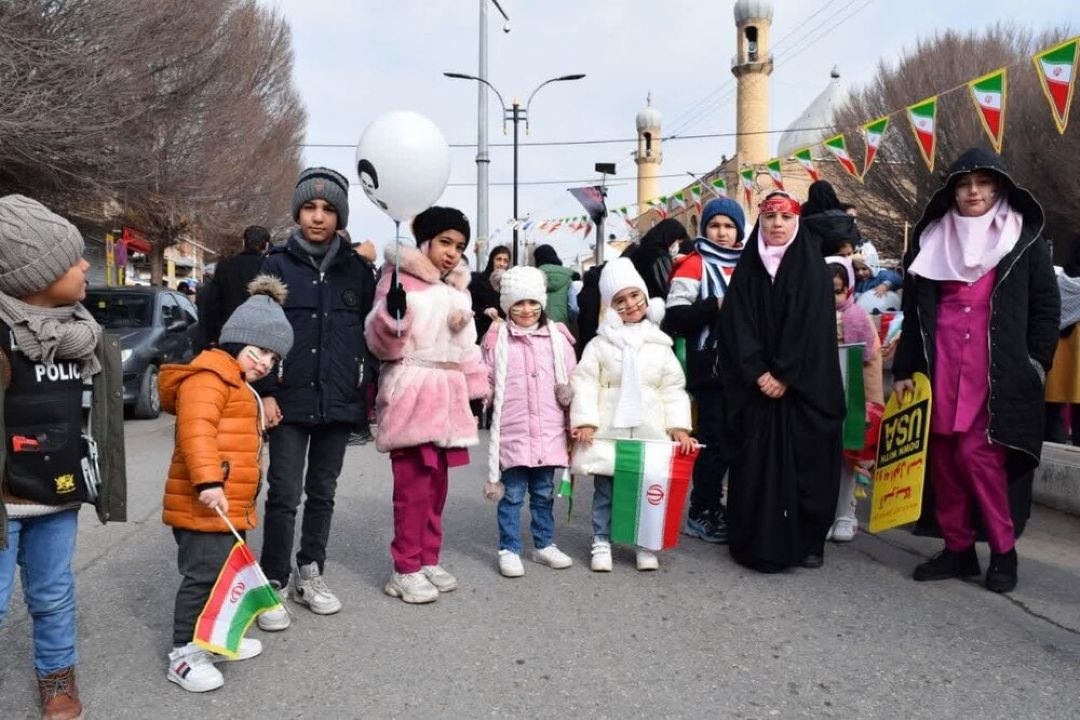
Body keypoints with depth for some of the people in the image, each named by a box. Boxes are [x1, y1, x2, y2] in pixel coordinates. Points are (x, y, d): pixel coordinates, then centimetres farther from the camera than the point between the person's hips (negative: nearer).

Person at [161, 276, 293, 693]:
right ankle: (184, 655, 5)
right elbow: (196, 429, -27)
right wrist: (208, 481, -33)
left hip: (233, 506, 11)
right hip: (203, 505, -11)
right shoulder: (209, 376, -14)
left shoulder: (242, 388, 22)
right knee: (203, 576, -5)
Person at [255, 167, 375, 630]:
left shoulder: (356, 270, 6)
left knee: (323, 494, 13)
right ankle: (276, 583, 12)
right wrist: (265, 392, -9)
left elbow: (370, 330, 10)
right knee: (284, 496, -2)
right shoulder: (277, 265, 0)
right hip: (289, 401, -3)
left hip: (339, 402, 3)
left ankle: (310, 575, 28)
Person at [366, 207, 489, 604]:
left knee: (437, 483, 10)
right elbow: (381, 342, -11)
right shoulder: (400, 278, -4)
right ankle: (406, 569, 2)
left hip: (447, 394, 7)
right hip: (411, 393, -7)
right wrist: (392, 311, -30)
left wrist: (478, 389, 22)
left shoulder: (458, 288, 18)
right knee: (414, 483, -8)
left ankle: (429, 560, 21)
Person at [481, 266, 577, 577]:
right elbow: (487, 382, 4)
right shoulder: (497, 339, -1)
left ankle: (544, 545, 29)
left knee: (544, 492, 15)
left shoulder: (557, 337, 4)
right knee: (511, 494, 5)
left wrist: (569, 394, -8)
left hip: (549, 431, 2)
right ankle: (509, 550, 17)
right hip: (512, 431, -2)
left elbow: (573, 380, 9)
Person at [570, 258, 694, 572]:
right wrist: (585, 421, -14)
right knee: (605, 490, 7)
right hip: (608, 430, -1)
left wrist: (679, 427, -2)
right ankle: (602, 543, 20)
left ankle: (645, 544, 22)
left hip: (649, 432, 2)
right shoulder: (600, 344, 0)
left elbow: (673, 389, 6)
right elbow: (585, 383, -5)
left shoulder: (660, 346, 6)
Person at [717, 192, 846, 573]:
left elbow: (814, 327, -6)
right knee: (755, 465, 0)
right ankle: (756, 542, 8)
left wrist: (786, 376, -13)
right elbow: (738, 325, 1)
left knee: (804, 460, 1)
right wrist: (758, 373, -11)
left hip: (803, 387, -1)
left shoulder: (812, 268, 3)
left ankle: (807, 542, 12)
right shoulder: (747, 268, 9)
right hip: (755, 387, 2)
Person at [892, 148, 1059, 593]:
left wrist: (1036, 364, -6)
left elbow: (1046, 306, 4)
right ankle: (958, 549, 15)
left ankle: (1003, 552, 6)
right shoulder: (932, 240, 12)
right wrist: (904, 368, 8)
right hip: (940, 367, 4)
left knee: (977, 453, -11)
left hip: (999, 370, -3)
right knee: (944, 458, 3)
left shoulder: (1026, 239, 5)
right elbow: (914, 311, 13)